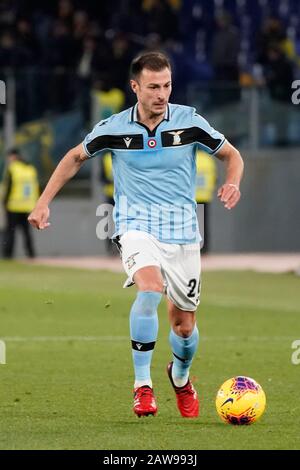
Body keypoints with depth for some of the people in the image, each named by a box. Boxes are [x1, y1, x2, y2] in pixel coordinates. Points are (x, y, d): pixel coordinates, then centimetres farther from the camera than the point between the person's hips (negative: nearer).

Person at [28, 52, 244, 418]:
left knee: (184, 325, 6)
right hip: (136, 226, -2)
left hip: (182, 230, 2)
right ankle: (142, 385, -23)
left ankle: (180, 377, 41)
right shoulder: (114, 129, -5)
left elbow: (231, 155, 9)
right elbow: (75, 158, 13)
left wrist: (232, 183, -13)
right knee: (150, 288, -32)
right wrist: (43, 203, 8)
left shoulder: (189, 122, -5)